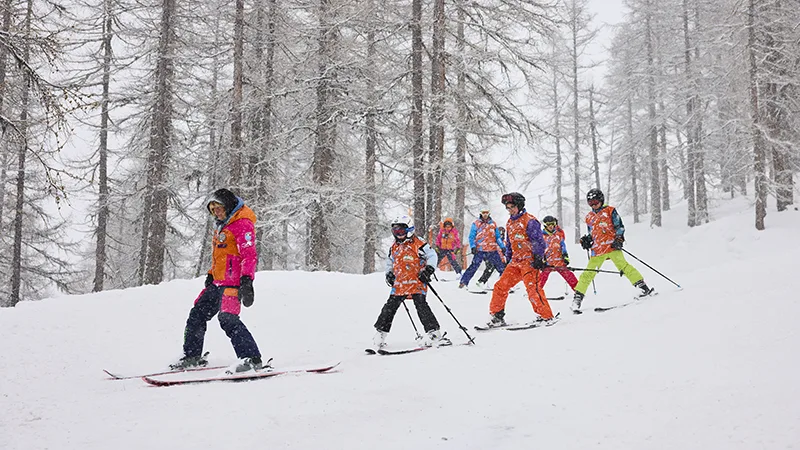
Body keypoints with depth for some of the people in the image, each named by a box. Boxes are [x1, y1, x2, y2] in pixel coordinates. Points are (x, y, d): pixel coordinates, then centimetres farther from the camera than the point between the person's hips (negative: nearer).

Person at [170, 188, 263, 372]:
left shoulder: (243, 224, -9)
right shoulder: (223, 226, 21)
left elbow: (249, 255, -19)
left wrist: (246, 280, -28)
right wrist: (211, 275, 23)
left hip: (233, 283, -10)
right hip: (217, 283, 10)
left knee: (227, 319, -22)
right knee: (197, 314, 13)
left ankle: (252, 358, -21)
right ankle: (192, 356, 27)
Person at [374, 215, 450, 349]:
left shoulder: (417, 244, -5)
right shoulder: (394, 247, 16)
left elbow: (432, 256, -4)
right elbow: (389, 262, 32)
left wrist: (428, 270, -16)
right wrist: (389, 274, 17)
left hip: (416, 282, -6)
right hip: (399, 284, 6)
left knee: (421, 305, -15)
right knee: (390, 306, 4)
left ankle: (435, 333, -13)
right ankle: (380, 333, 13)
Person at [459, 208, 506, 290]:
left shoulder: (493, 224, 14)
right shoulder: (476, 224, 4)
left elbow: (497, 237, 20)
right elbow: (471, 236, 2)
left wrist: (502, 246, 11)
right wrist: (473, 246, -12)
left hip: (492, 250, 3)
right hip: (480, 250, -3)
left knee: (501, 266, 2)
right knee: (474, 266, -12)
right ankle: (463, 281, -5)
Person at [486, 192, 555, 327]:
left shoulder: (529, 221, -8)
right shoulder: (510, 223, 17)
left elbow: (539, 241, -12)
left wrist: (539, 258, -18)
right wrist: (508, 260, 20)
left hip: (529, 260, -8)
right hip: (515, 261, 8)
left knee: (533, 288, -17)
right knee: (500, 286, 2)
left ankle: (546, 316, -7)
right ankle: (496, 316, 10)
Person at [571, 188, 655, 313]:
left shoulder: (610, 211, 6)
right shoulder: (589, 217, 20)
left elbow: (620, 226, 2)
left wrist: (619, 239, -12)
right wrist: (587, 240, 8)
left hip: (612, 246, -4)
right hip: (597, 250, 4)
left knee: (622, 265, -22)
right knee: (588, 274, 1)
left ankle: (644, 287, -20)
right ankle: (577, 297, 5)